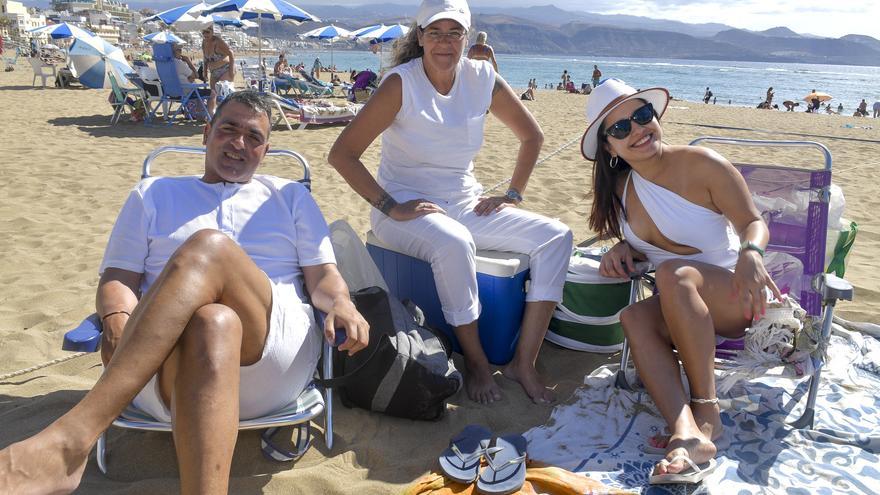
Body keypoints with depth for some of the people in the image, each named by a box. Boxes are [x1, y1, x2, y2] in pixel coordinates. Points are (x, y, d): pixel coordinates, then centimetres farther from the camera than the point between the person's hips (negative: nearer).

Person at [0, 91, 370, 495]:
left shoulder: (290, 196, 26)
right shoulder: (153, 194, 27)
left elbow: (323, 276, 17)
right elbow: (117, 277, 16)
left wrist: (341, 303, -8)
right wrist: (117, 320, -8)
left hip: (274, 360, 0)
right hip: (162, 365, 0)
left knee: (209, 247, -32)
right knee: (212, 323, -39)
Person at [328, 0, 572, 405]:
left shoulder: (482, 78, -1)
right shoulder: (402, 83, -13)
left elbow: (531, 136, 13)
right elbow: (341, 153, -17)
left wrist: (513, 195, 5)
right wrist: (390, 208, -21)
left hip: (466, 202, 6)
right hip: (407, 207, -5)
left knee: (556, 236, -9)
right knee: (454, 244, -39)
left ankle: (524, 363, -10)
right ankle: (476, 362, -16)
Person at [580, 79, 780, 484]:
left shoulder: (701, 165, -11)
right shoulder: (619, 187, 4)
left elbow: (754, 224, -9)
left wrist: (751, 253, -32)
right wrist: (623, 248, -6)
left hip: (735, 298, -4)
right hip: (680, 308, 5)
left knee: (674, 273, -35)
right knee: (634, 318, -28)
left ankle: (707, 410, -28)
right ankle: (686, 433, -44)